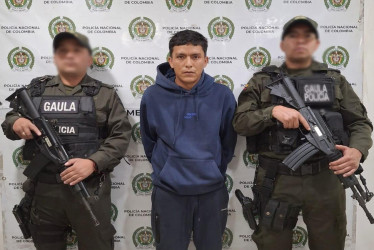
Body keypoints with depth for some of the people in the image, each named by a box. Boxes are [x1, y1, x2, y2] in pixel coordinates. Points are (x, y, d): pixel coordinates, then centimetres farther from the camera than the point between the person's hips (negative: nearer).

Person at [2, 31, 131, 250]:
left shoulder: (105, 94, 1)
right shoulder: (36, 90, 8)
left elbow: (121, 135, -5)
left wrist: (93, 163, -19)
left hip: (90, 189, -2)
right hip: (44, 189, 3)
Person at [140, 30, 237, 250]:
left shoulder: (223, 95, -8)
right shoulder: (153, 96, -8)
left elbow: (229, 141, 5)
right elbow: (149, 142, 6)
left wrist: (214, 172, 10)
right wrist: (165, 170, 9)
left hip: (212, 192, 1)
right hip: (168, 192, 0)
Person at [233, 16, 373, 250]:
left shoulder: (335, 80, 9)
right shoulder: (262, 81, 5)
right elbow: (240, 122, -3)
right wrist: (273, 111, -21)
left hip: (325, 179, 2)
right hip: (276, 180, -1)